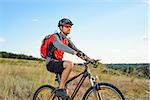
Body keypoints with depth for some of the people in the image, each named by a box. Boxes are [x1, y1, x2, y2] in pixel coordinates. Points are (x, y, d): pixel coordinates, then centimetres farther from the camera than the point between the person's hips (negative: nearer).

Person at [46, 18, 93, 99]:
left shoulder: (67, 40, 12)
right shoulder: (55, 36, -12)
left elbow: (75, 49, 6)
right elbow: (60, 46, -33)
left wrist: (88, 58, -7)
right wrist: (75, 53, -47)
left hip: (58, 62, 9)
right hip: (51, 63, -9)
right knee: (69, 64, -32)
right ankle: (60, 89, -24)